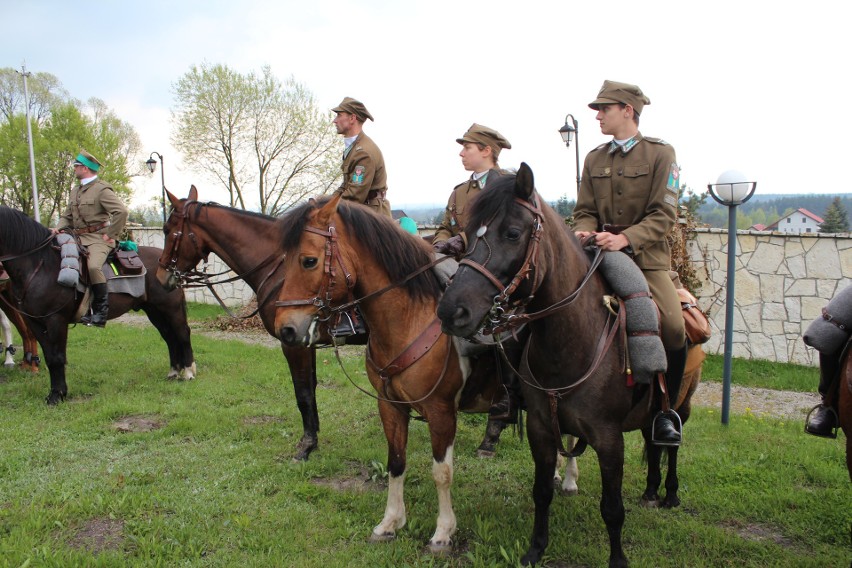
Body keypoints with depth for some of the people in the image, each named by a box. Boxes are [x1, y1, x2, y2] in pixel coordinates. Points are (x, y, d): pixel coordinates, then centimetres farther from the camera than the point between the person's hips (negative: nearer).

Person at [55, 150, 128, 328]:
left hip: (98, 238, -9)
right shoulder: (75, 191, 21)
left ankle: (101, 312, -21)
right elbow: (67, 216, 25)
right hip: (78, 238, 9)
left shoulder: (102, 190, -6)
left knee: (93, 266, -32)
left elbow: (121, 211, -17)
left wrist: (111, 235, -15)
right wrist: (59, 228, 4)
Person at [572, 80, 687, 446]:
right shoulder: (594, 159, 13)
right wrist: (584, 232, -13)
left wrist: (625, 238, -24)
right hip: (600, 255, 4)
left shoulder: (661, 153, 0)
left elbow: (664, 214, -9)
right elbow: (585, 210, 11)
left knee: (673, 329, -20)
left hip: (646, 256, -3)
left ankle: (666, 411, 4)